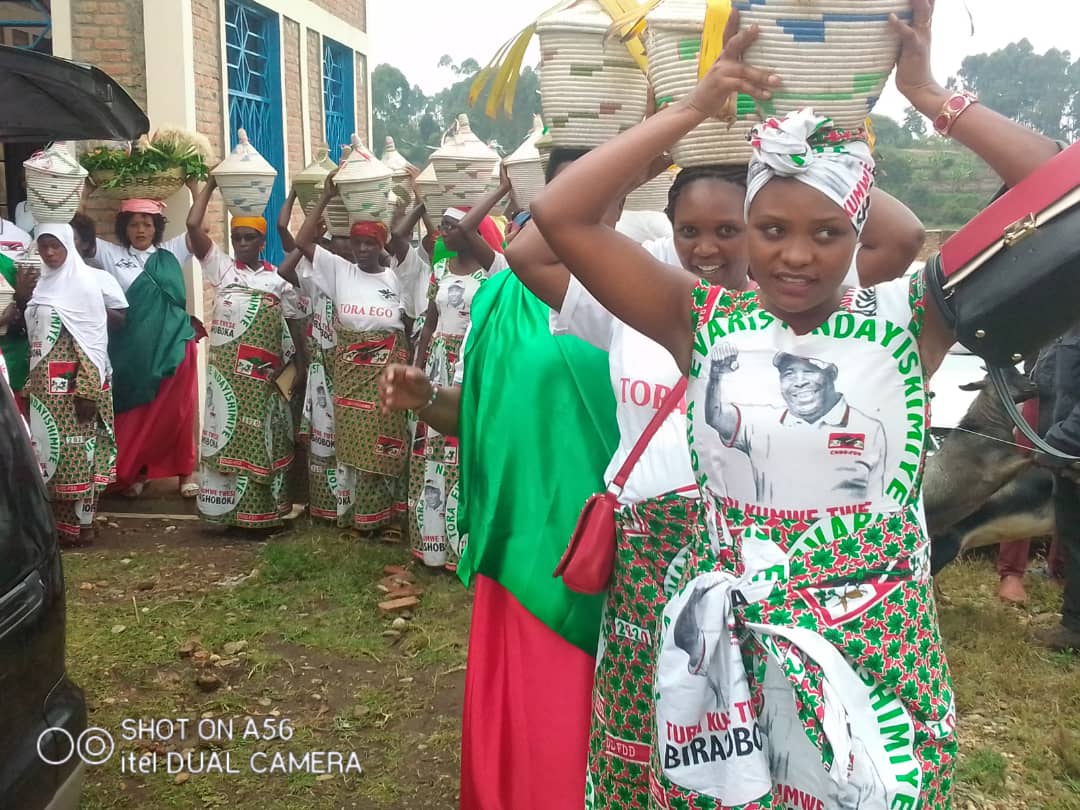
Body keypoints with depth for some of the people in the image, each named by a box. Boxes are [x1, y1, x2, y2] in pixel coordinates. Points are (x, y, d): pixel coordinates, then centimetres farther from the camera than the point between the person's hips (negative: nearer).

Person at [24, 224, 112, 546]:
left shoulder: (83, 282, -8)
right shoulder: (44, 283, 14)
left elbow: (94, 339, -13)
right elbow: (35, 335, 18)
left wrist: (88, 389, -19)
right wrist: (31, 382, 14)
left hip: (73, 384, -7)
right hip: (45, 386, 7)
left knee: (77, 450, -3)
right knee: (49, 450, 8)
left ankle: (82, 523, 4)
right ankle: (58, 520, 16)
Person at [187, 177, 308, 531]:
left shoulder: (278, 278, 8)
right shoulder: (221, 268, 6)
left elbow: (295, 322, 10)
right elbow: (193, 226, -2)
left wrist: (300, 364, 4)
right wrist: (211, 184, 2)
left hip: (265, 373, 0)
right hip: (227, 369, 0)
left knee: (262, 437, 6)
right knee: (228, 435, 0)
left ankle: (264, 510, 13)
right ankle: (229, 508, 6)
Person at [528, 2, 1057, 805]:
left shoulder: (908, 321, -5)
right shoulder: (707, 322, -4)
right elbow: (559, 215, -11)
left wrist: (929, 95, -12)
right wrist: (693, 109, -13)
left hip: (880, 650, 0)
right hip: (732, 649, 1)